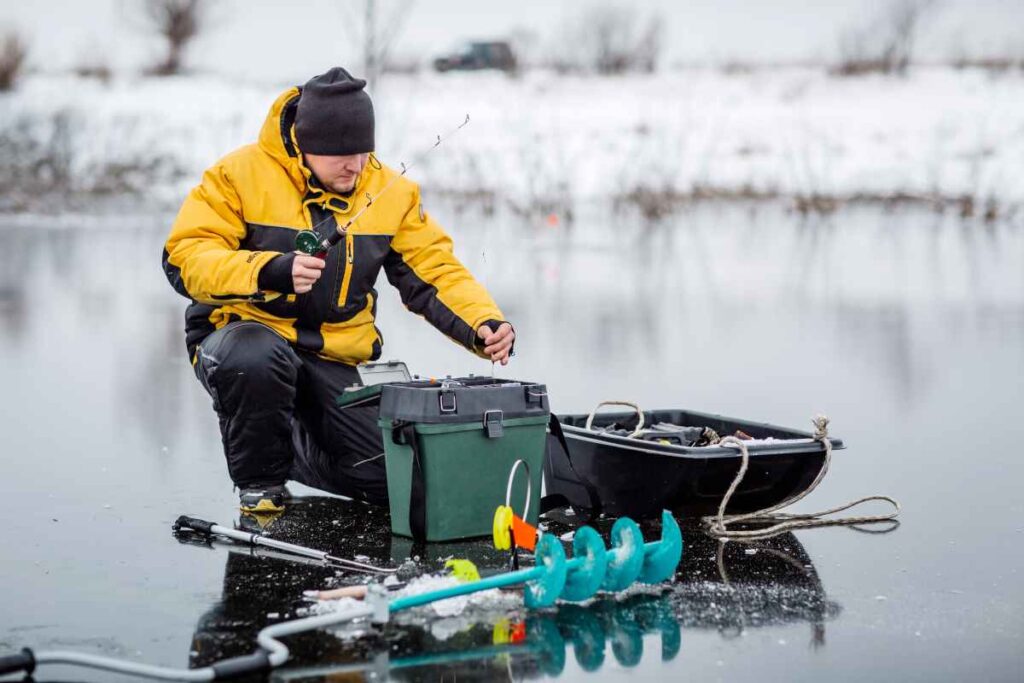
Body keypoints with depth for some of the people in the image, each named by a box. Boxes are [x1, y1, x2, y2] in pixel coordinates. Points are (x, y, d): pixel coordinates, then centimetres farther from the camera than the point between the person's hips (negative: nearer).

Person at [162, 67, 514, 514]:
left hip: (337, 362, 4)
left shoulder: (390, 191, 3)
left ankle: (297, 445, 23)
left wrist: (484, 325, -17)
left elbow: (434, 272, 3)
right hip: (244, 335, -4)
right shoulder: (240, 174, -10)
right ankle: (259, 479, -10)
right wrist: (271, 272, -35)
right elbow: (185, 259, -18)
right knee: (256, 356, -40)